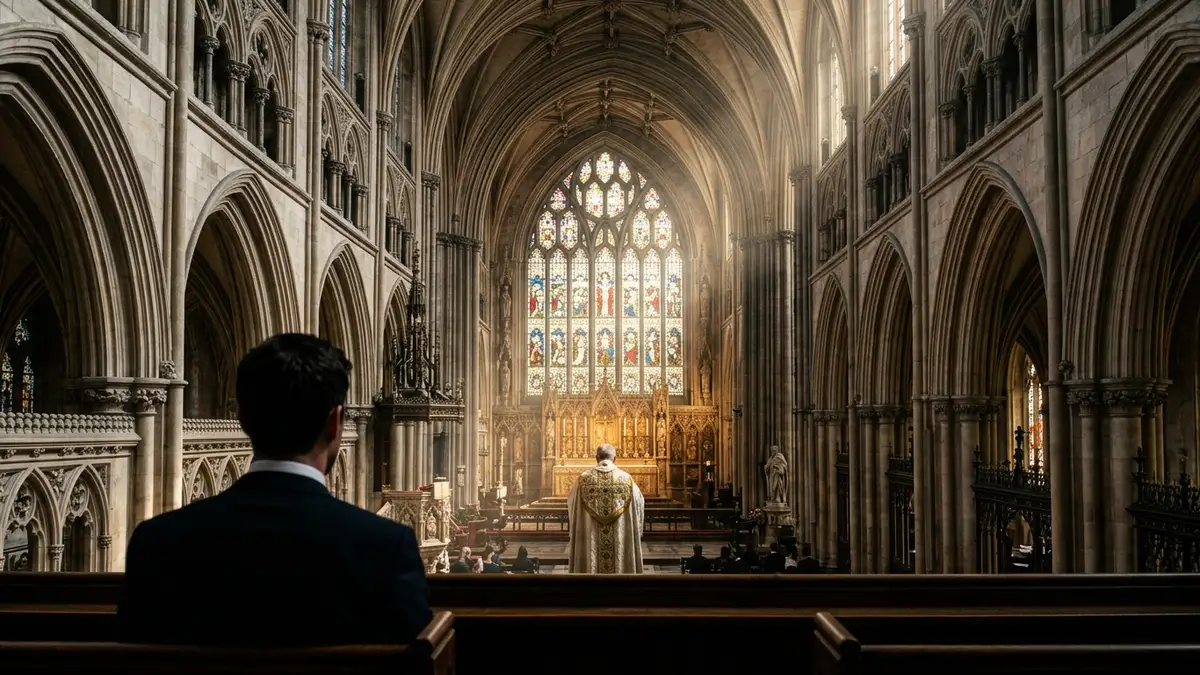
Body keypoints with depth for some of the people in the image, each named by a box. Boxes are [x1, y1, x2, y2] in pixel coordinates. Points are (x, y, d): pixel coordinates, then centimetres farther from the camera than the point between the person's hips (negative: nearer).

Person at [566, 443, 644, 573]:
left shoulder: (584, 479, -3)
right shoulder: (626, 479, -3)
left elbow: (571, 505, 10)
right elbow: (639, 503, 10)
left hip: (589, 539, 0)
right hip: (621, 537, 0)